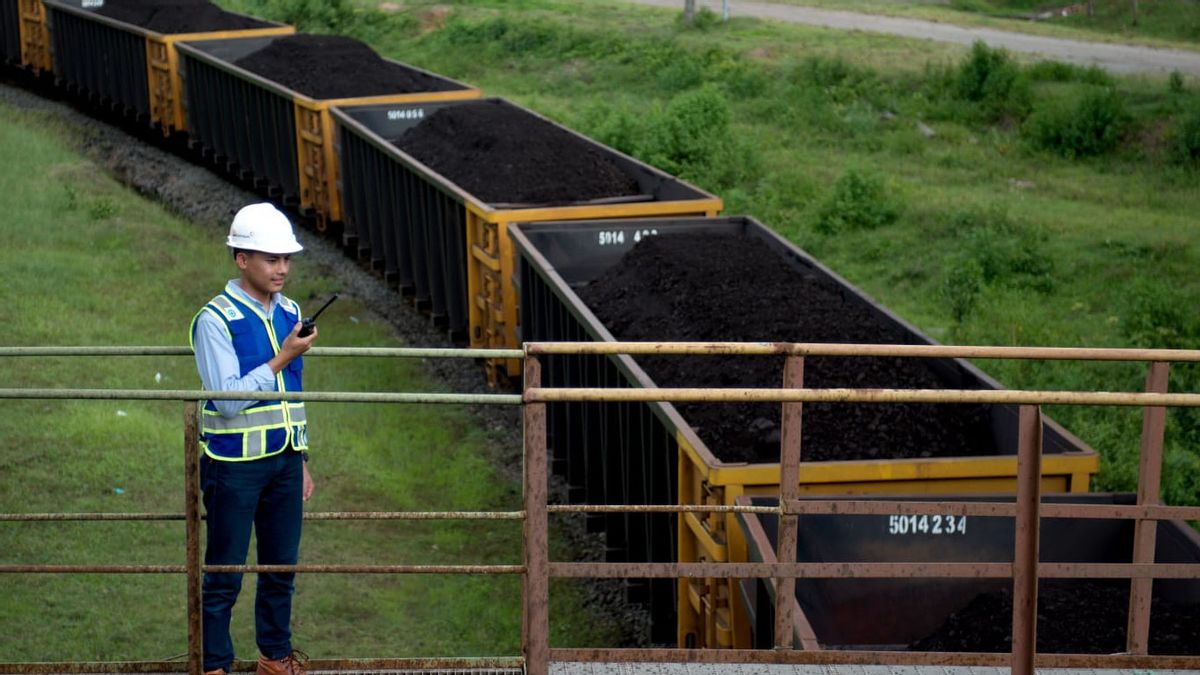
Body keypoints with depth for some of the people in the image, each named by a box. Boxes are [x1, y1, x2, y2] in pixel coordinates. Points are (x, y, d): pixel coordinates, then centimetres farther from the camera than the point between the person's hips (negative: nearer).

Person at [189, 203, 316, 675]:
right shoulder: (216, 320, -14)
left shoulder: (289, 313, 7)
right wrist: (282, 359, -21)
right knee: (224, 573, 2)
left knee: (282, 565, 14)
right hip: (234, 463, -6)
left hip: (284, 459, 6)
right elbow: (228, 399, -20)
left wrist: (301, 460, 18)